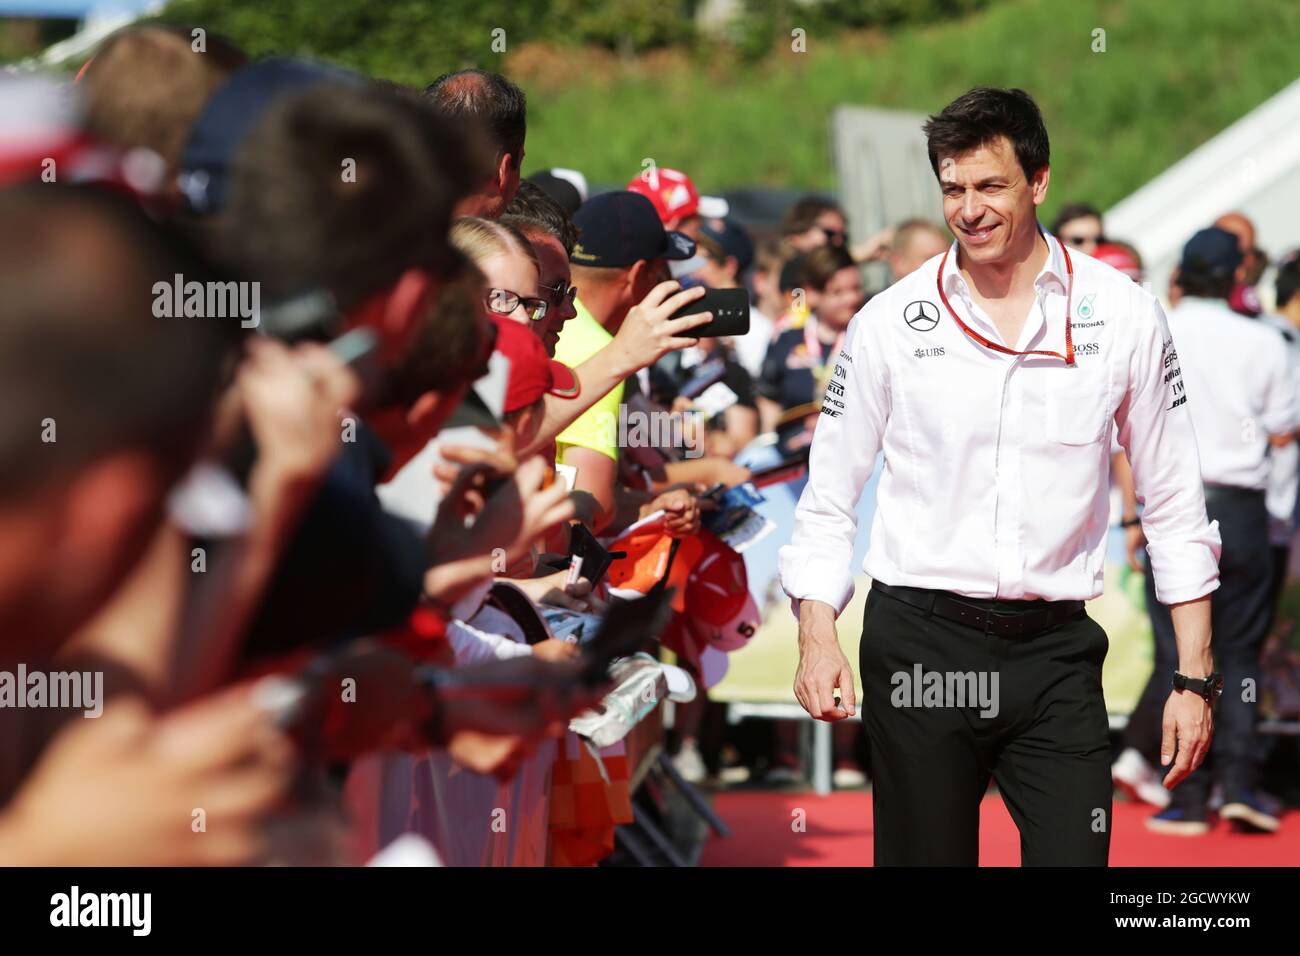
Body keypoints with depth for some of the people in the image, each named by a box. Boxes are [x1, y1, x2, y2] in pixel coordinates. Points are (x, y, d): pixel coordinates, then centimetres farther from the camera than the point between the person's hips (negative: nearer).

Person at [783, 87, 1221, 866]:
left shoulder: (1124, 317, 3)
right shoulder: (889, 324, 2)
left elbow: (1175, 506, 7)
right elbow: (829, 499, 8)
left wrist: (1194, 678, 3)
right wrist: (818, 639, -6)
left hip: (1056, 651, 0)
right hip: (918, 644, 0)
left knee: (1075, 854, -8)